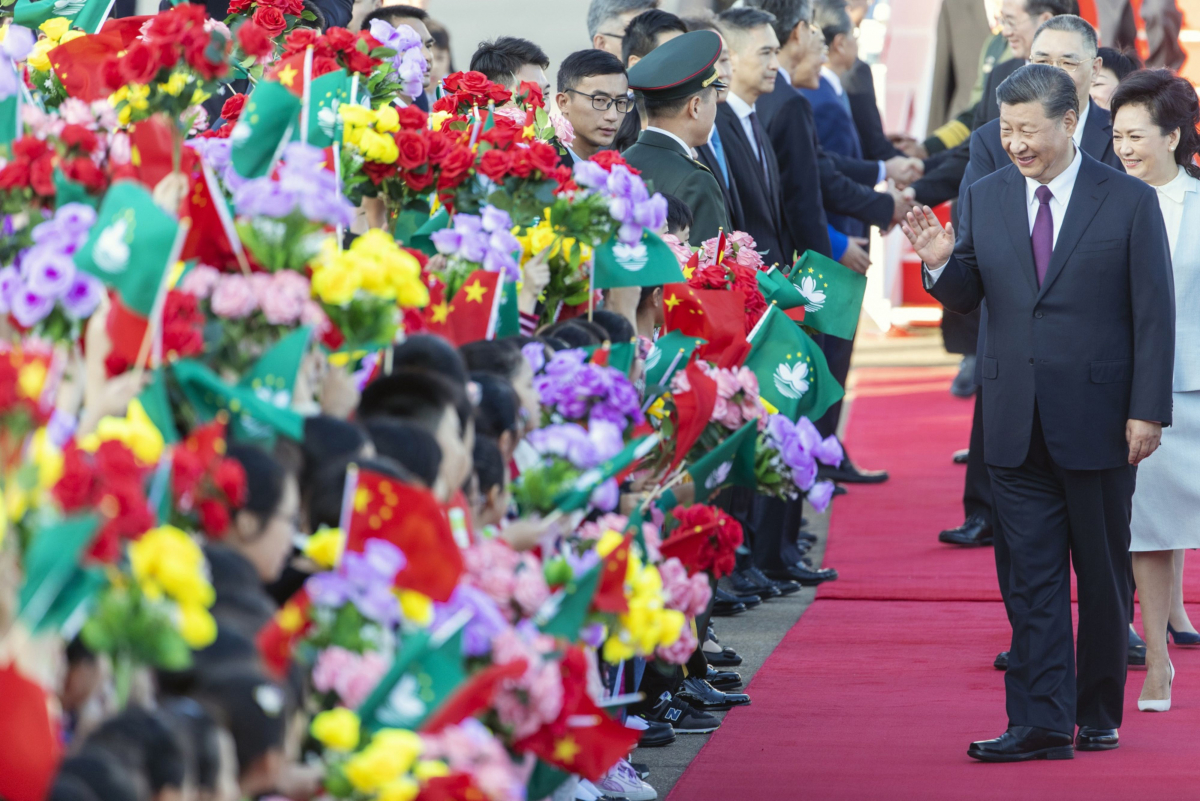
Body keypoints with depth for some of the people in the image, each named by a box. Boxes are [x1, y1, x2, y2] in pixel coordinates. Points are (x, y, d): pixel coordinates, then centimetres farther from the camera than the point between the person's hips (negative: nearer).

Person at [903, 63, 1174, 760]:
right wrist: (940, 262, -12)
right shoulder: (984, 199, 6)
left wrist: (1148, 411, -9)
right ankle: (1041, 724, -1)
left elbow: (1154, 315, -4)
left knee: (1104, 578, 8)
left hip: (1099, 421, -2)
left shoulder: (1130, 202, -3)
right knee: (1034, 577, 0)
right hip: (1018, 423, 2)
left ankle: (1098, 715, 20)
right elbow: (965, 300, 10)